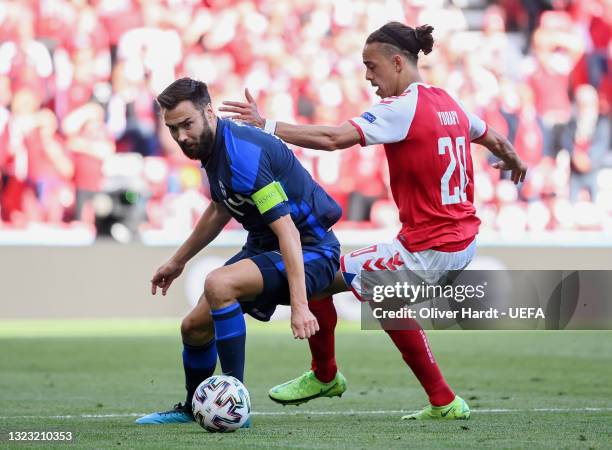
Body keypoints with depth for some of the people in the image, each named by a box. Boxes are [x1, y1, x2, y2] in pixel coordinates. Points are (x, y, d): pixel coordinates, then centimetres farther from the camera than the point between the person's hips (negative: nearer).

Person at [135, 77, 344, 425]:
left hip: (310, 251, -10)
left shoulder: (242, 153, -28)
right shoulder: (211, 147, 2)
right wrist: (178, 261, 30)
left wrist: (299, 305, -39)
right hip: (263, 246, 10)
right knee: (195, 326, 11)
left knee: (219, 284, -33)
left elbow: (287, 230, -33)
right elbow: (221, 210, 23)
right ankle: (192, 409, 39)